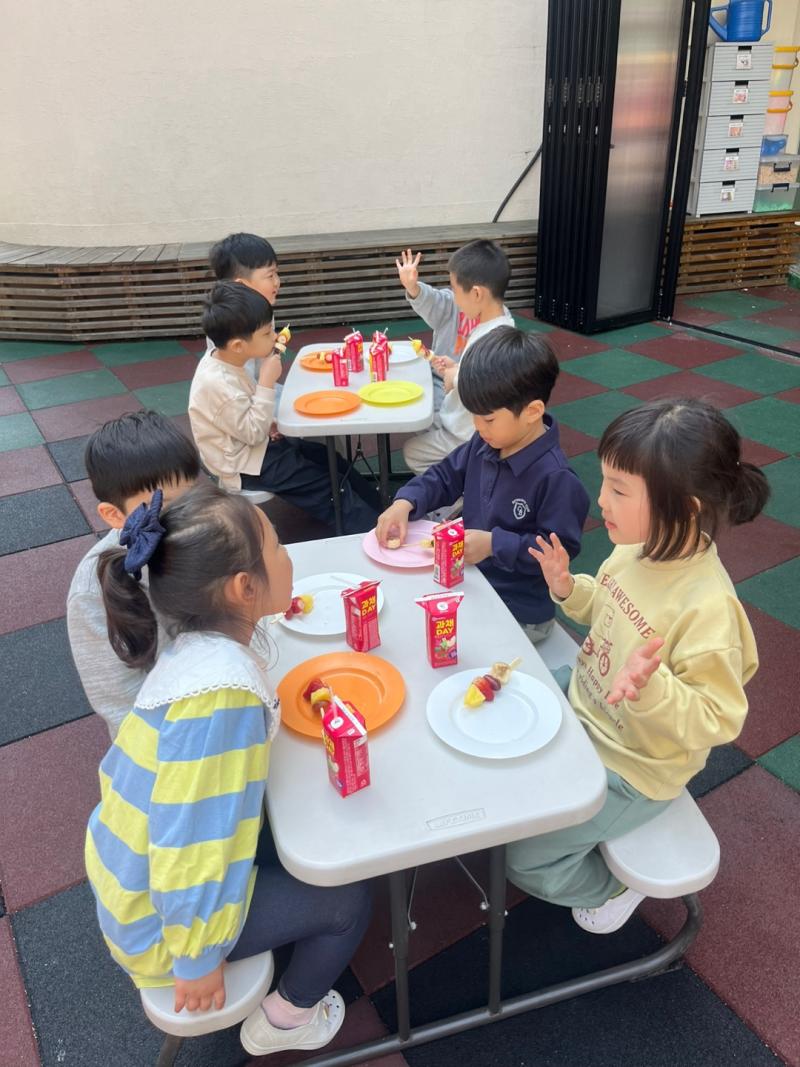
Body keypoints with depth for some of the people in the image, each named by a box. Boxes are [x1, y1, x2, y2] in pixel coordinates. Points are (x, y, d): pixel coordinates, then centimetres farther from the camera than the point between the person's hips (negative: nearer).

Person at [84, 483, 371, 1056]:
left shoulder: (197, 648, -11)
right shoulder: (222, 692, -37)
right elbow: (190, 845, -31)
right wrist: (197, 961, -17)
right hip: (161, 919, -7)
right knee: (347, 901, 5)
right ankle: (284, 1021, 31)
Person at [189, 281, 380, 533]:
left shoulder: (223, 362, -2)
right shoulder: (218, 384, -31)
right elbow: (253, 433, -25)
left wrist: (269, 424, -3)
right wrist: (267, 381, -27)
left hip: (258, 446, 9)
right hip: (248, 466, -9)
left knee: (331, 461, 9)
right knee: (329, 485, -8)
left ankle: (377, 507, 15)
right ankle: (372, 529, 0)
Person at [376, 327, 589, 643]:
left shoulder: (555, 477, -24)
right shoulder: (485, 443, -2)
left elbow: (560, 550, -21)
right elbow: (446, 476, 11)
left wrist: (494, 545, -26)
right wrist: (405, 503, -7)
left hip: (520, 613, -7)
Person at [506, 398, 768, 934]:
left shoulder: (708, 606, -34)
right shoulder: (640, 546, -11)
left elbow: (717, 720, -26)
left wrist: (651, 686, -44)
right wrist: (568, 588, -9)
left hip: (631, 769, -7)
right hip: (581, 712, 7)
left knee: (522, 856, -4)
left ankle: (612, 887, 25)